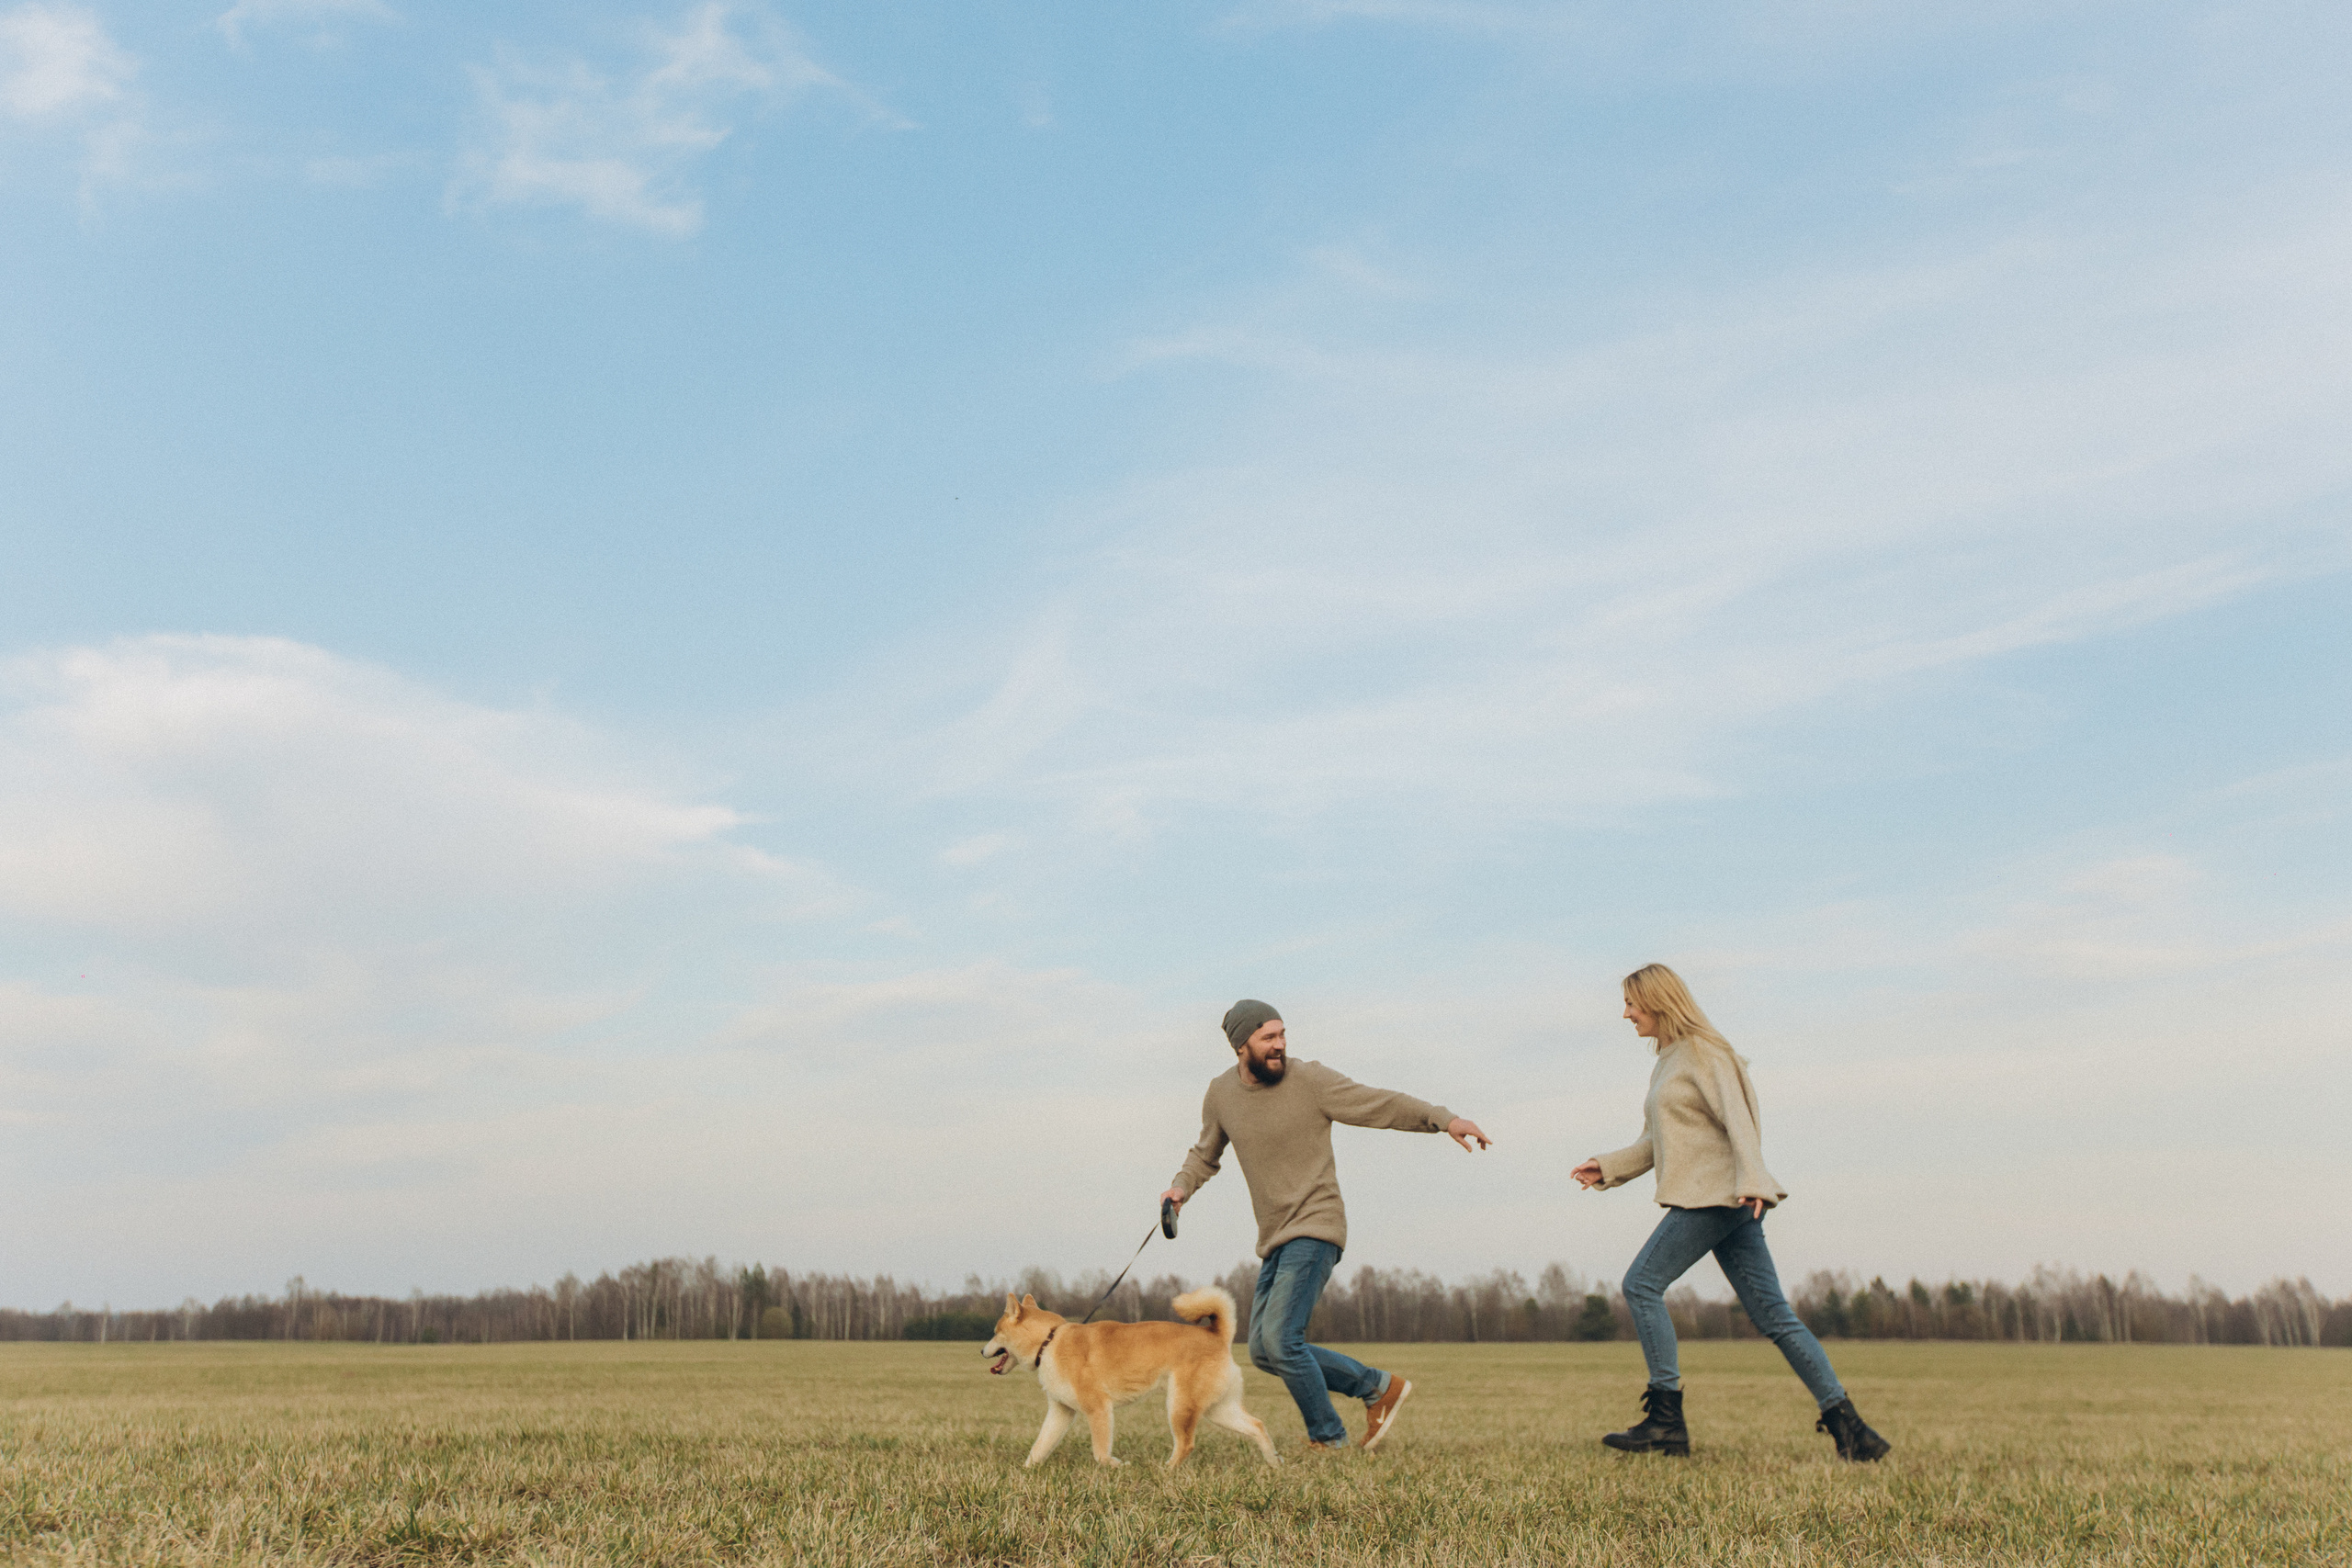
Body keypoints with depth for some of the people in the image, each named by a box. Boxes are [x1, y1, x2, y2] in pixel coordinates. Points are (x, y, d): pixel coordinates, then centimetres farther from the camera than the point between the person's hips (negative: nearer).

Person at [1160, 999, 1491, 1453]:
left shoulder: (1310, 1080, -10)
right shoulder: (1221, 1095, 6)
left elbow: (1380, 1104, -10)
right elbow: (1205, 1154, 22)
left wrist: (1444, 1119, -22)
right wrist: (1182, 1186, 2)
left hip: (1314, 1230, -7)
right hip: (1274, 1240, 7)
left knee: (1280, 1339, -18)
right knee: (1263, 1351, 5)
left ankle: (1329, 1440, 1)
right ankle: (1377, 1386, 15)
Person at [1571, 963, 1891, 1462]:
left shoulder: (1703, 1052, -5)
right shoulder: (1667, 1063, 23)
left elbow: (1737, 1120, -17)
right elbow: (1656, 1143, 26)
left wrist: (1751, 1180, -29)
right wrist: (1607, 1167, 17)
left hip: (1718, 1194, -9)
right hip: (1708, 1199, 9)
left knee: (1642, 1285, -10)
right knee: (1771, 1312, 3)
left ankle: (1666, 1418, -9)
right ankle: (1846, 1425, 1)